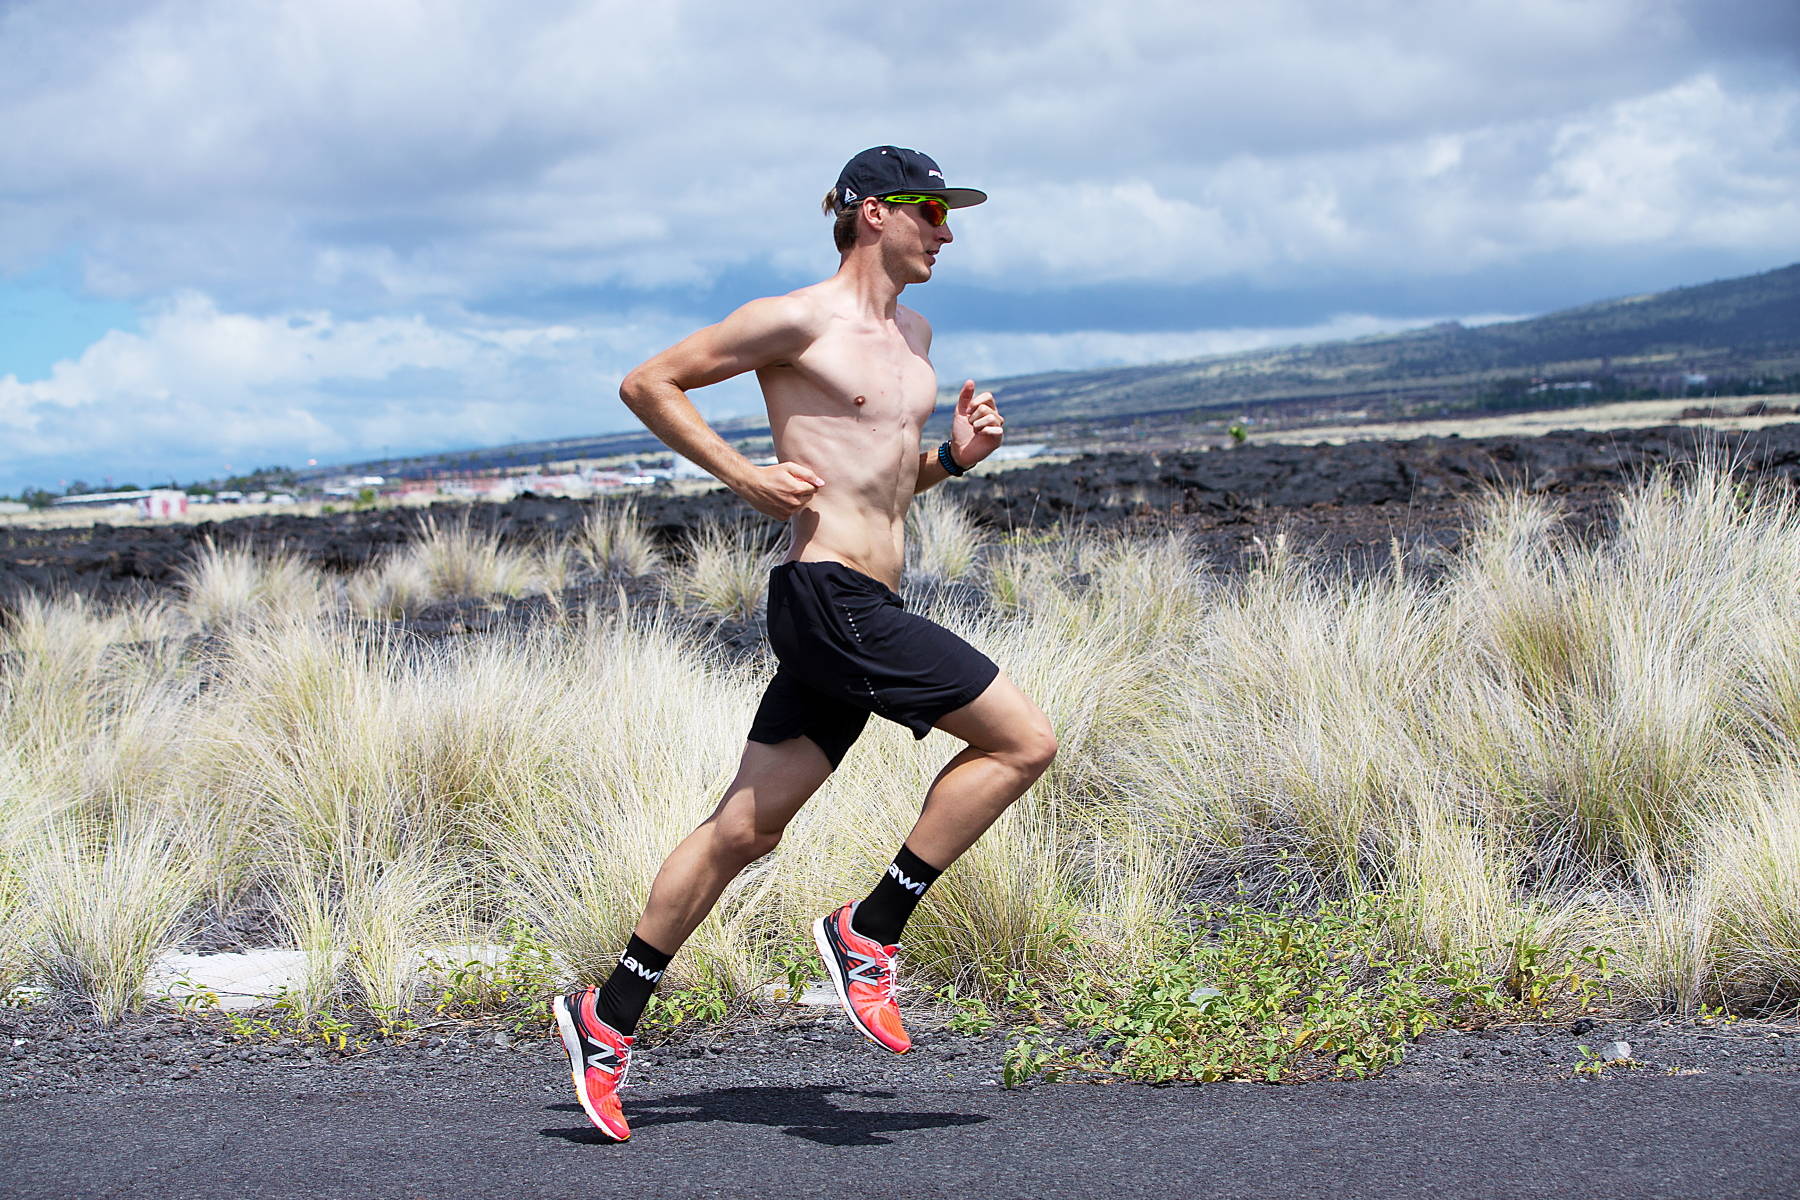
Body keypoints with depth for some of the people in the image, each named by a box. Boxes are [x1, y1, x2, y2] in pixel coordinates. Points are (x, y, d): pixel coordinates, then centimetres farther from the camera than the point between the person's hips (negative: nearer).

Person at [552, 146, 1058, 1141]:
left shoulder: (913, 335, 20)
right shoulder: (797, 320, -6)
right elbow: (648, 384, -2)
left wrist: (955, 455, 10)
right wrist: (744, 476, -11)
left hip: (861, 611, 9)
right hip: (827, 597, -9)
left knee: (744, 831, 10)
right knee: (1022, 740, -11)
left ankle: (608, 1019, 16)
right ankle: (868, 934, -6)